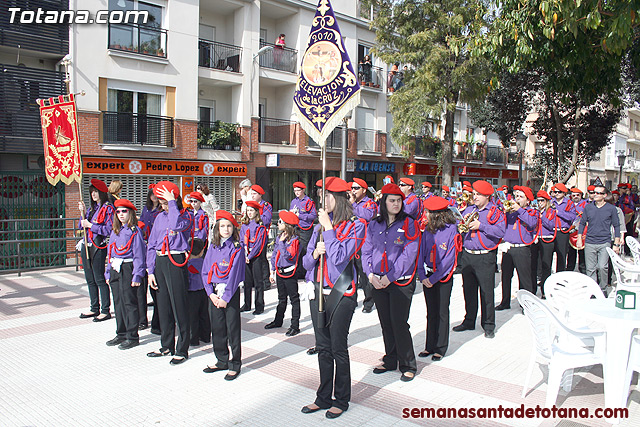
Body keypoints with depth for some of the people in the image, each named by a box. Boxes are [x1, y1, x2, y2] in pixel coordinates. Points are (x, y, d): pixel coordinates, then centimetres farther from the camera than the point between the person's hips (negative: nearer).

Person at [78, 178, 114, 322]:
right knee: (90, 279, 13)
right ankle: (95, 309, 24)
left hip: (98, 247, -8)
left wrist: (91, 225, -16)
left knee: (99, 279, -4)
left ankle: (106, 310, 4)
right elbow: (82, 225, 16)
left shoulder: (108, 208, -8)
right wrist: (83, 212, 4)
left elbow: (109, 229, -17)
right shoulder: (92, 208, 15)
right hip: (87, 246, 8)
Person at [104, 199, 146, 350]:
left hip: (128, 269, -7)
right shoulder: (115, 231, 15)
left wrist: (137, 275, -16)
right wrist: (108, 273, 14)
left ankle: (132, 337, 5)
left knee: (129, 302, -3)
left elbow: (139, 255, -11)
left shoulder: (135, 231, -7)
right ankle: (121, 334, 23)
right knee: (118, 302, 12)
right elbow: (110, 253, 19)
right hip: (115, 270, 7)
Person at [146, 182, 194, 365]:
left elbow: (176, 225, -29)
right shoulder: (160, 217, 14)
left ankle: (182, 350, 7)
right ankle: (167, 346, 27)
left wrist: (172, 202, -17)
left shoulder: (186, 215, -4)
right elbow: (152, 245, 14)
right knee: (163, 305, 13)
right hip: (159, 262, 7)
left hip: (176, 262, -6)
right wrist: (151, 271, 7)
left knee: (179, 305, -3)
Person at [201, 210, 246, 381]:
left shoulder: (237, 247, -4)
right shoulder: (213, 247, 9)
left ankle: (235, 364, 11)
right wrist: (211, 294, -5)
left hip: (231, 292, -4)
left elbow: (234, 274, -10)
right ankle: (222, 361, 24)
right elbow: (205, 271, 7)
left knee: (233, 329, 0)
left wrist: (225, 297, -14)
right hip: (214, 293, 5)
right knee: (217, 328, 10)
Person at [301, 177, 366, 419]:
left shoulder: (354, 226, -7)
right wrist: (314, 253, -10)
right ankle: (324, 397, 27)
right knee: (323, 348, 14)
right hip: (319, 292, 6)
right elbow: (307, 263, 12)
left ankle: (341, 400, 20)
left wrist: (328, 228, -15)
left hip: (341, 294, -6)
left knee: (338, 349, 3)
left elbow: (339, 258, -20)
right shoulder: (320, 227, 10)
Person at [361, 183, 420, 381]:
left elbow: (409, 254, -11)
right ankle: (390, 361, 27)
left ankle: (408, 366, 11)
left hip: (401, 282, -4)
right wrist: (371, 274, -7)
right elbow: (366, 251, 8)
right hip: (378, 282, 4)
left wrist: (390, 277, -15)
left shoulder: (409, 224, -4)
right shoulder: (374, 225, 8)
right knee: (385, 323, 12)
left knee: (399, 323, -5)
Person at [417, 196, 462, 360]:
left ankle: (440, 348, 13)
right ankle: (430, 346, 21)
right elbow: (421, 253, 6)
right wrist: (422, 275, -6)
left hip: (443, 277, -5)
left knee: (441, 312, 3)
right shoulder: (428, 230, 6)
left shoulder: (451, 229, -11)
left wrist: (434, 278, -16)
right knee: (431, 312, 11)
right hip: (428, 277, 5)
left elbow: (450, 258, -14)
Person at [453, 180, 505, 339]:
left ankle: (488, 325, 13)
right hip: (467, 255, 5)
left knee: (486, 292, 0)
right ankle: (469, 321, 26)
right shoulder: (469, 210, 13)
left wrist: (480, 225, -19)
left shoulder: (495, 212, -2)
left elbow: (500, 232, -15)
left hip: (485, 257, -5)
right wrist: (463, 221, -4)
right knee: (468, 290, 13)